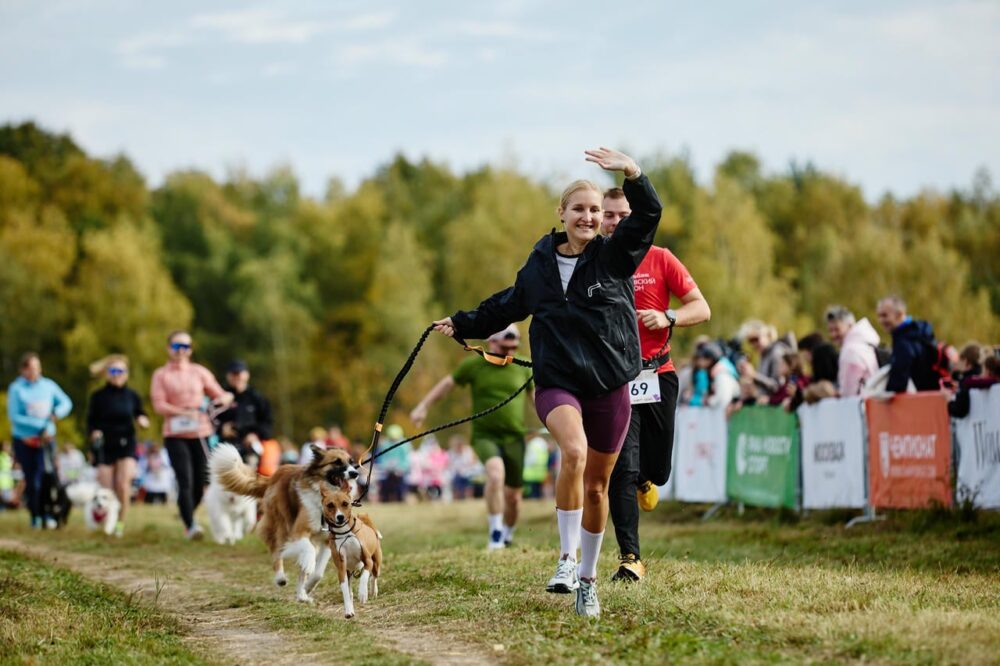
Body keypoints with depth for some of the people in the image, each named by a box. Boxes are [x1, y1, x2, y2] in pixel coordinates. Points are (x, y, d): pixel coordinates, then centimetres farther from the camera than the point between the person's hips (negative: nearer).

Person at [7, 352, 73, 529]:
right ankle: (35, 517, 13)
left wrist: (57, 413, -15)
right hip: (24, 440, -1)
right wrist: (40, 425, -15)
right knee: (31, 480, 2)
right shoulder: (16, 388, -7)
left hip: (46, 439, 1)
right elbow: (14, 416, -11)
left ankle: (48, 515, -6)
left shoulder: (48, 385, 3)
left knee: (46, 476, -11)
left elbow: (66, 403, 8)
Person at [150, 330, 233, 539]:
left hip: (201, 433, 3)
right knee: (185, 480, -15)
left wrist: (225, 398, -14)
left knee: (201, 481, 3)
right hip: (175, 435, -3)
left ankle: (187, 514, 26)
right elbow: (159, 404, -5)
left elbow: (218, 394, 11)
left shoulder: (200, 372, 12)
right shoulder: (161, 374, 5)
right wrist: (184, 412, -18)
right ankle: (190, 525, -17)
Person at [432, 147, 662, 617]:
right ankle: (566, 557, -24)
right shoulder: (539, 266, 8)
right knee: (574, 451, -31)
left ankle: (586, 578, 24)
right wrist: (462, 325, 28)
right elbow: (505, 307, 26)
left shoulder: (614, 256, 2)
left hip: (610, 387, 1)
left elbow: (648, 214, -13)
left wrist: (633, 175, -29)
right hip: (557, 383, 0)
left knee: (597, 486, 7)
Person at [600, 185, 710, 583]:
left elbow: (701, 309, 1)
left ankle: (645, 481, 45)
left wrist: (667, 318, -17)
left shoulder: (660, 260, 2)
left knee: (656, 471, 7)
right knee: (622, 469, -12)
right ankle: (629, 558, -10)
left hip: (658, 375, 1)